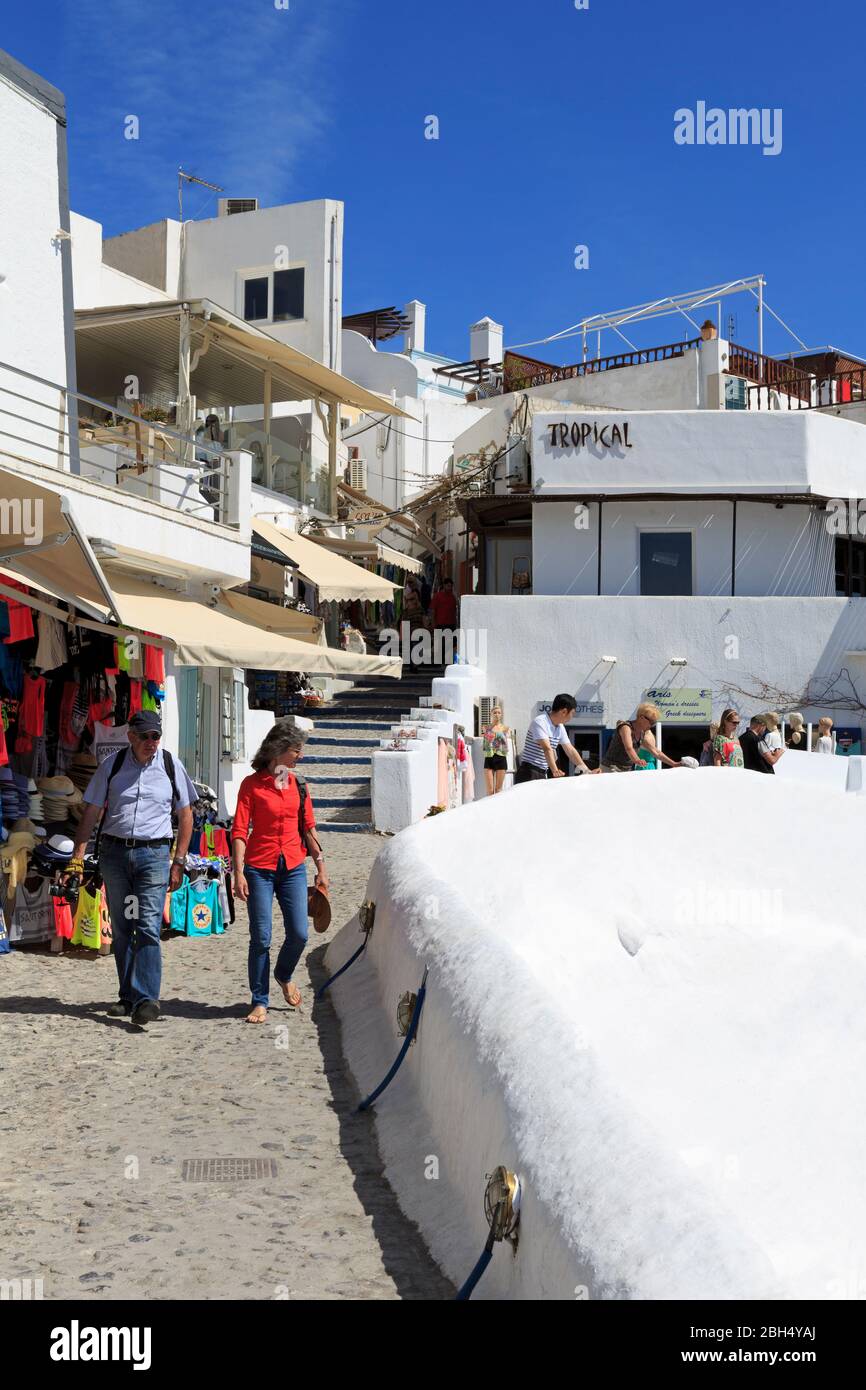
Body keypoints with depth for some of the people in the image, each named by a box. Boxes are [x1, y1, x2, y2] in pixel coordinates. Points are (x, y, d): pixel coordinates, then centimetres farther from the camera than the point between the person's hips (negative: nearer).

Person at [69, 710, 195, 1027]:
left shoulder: (171, 765, 2)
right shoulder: (112, 765, 4)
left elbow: (185, 815, 7)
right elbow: (91, 813, 6)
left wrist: (178, 862, 2)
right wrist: (77, 856, -1)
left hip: (154, 852, -2)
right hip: (114, 851, 2)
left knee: (148, 927, -13)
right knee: (121, 929, 7)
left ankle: (146, 999, -16)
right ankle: (127, 997, 16)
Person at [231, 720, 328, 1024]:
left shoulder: (298, 784, 9)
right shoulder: (252, 784, -5)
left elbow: (308, 828, 14)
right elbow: (239, 832, -8)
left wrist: (321, 868, 12)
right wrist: (238, 873, -16)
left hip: (293, 867, 4)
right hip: (259, 869, -4)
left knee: (299, 934, 1)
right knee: (260, 938, -1)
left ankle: (284, 976, 32)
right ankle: (260, 1002, 12)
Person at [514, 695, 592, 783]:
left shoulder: (560, 728, 10)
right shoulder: (540, 722, -16)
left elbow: (570, 751, 14)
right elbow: (547, 748, -27)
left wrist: (587, 770, 9)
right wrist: (555, 770, -38)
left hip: (544, 774, 8)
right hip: (529, 775, -8)